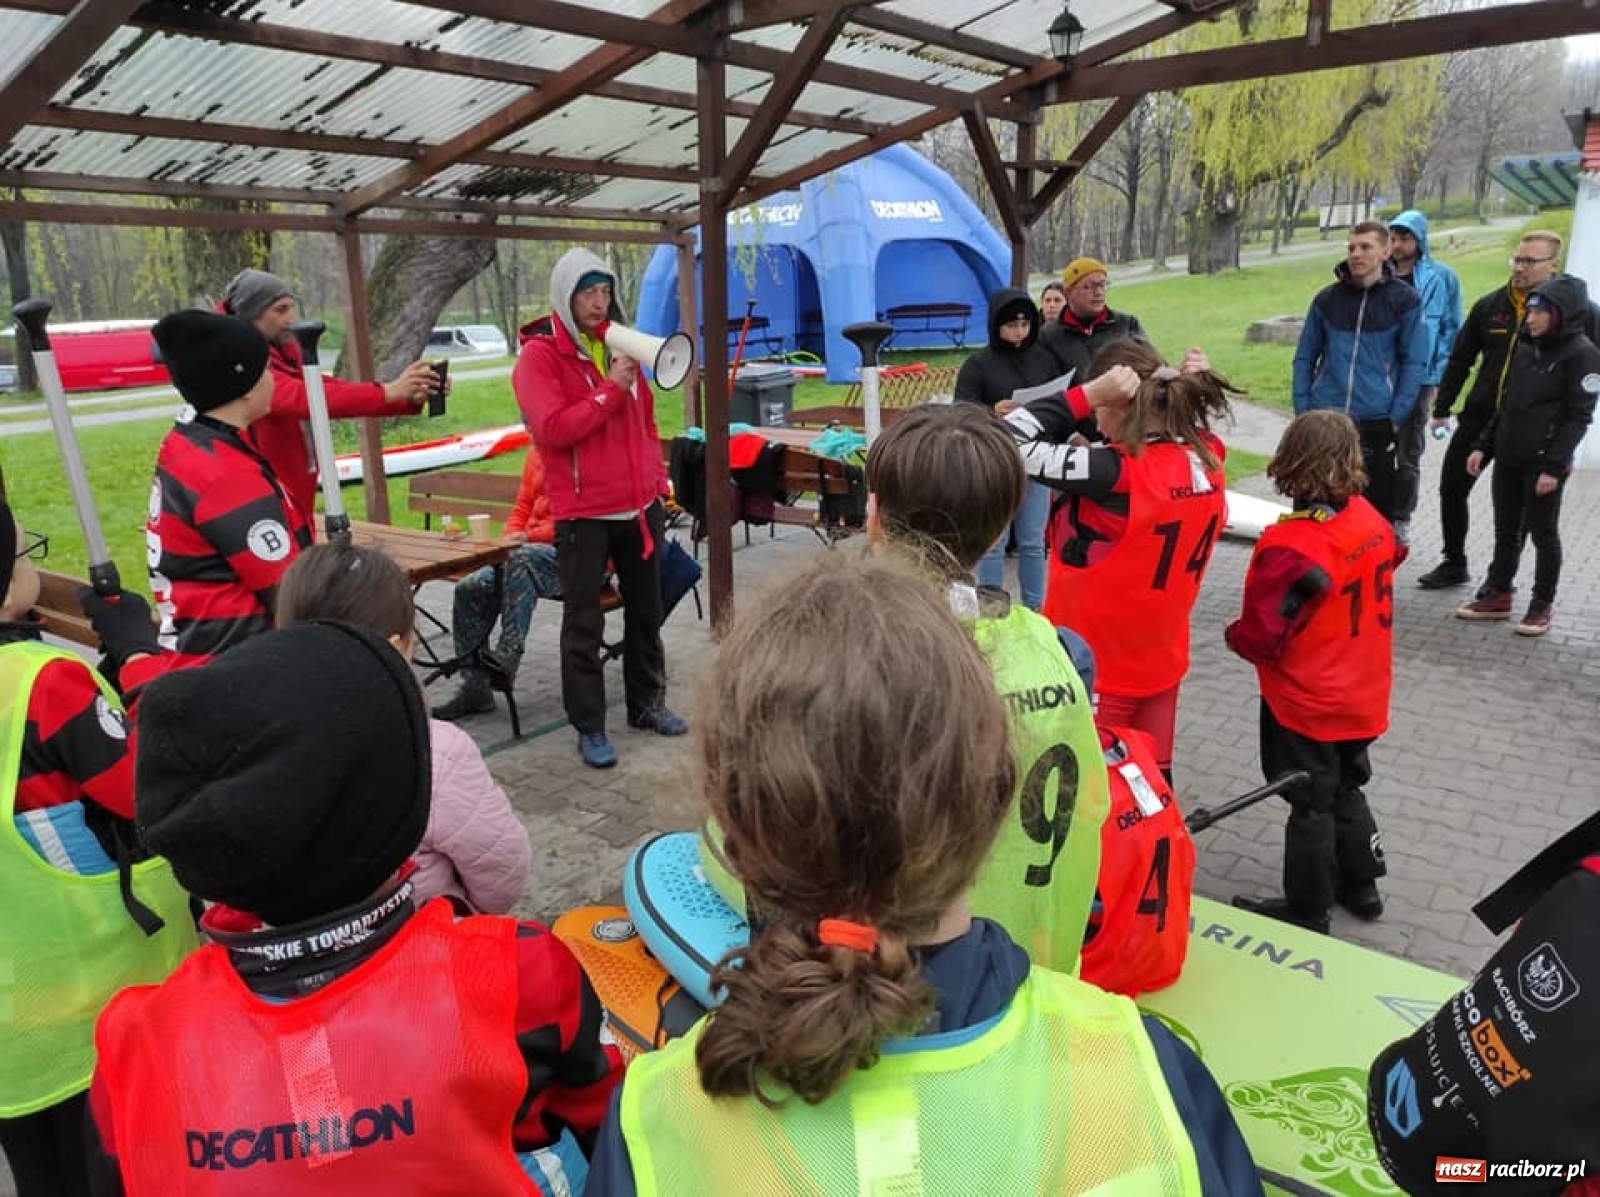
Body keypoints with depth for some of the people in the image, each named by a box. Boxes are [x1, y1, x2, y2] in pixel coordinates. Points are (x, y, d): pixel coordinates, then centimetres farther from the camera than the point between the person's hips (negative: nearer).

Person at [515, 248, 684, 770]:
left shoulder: (618, 345, 12)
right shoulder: (538, 355, -8)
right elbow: (552, 428, -21)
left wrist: (657, 481, 13)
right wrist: (610, 388, -20)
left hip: (639, 506, 7)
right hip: (582, 513, -6)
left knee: (646, 612, 15)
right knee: (584, 624, 0)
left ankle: (647, 703, 30)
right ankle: (589, 728, 9)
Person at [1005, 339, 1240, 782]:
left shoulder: (1116, 473, -27)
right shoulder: (1205, 459, -6)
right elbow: (1200, 420, 19)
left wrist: (1087, 394, -25)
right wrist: (1192, 383, -1)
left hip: (1096, 669, -7)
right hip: (1161, 661, 7)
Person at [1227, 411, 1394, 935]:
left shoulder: (1290, 547, -29)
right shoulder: (1373, 521, -5)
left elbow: (1260, 639, -23)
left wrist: (1233, 634, -3)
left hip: (1307, 705, -7)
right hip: (1362, 695, 7)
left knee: (1310, 806, 9)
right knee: (1347, 790, 25)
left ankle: (1307, 910, 25)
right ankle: (1360, 886, 40)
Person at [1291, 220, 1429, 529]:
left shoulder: (1405, 301, 1)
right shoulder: (1327, 299, 7)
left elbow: (1414, 362, 0)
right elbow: (1305, 358, 10)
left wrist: (1396, 416, -7)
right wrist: (1302, 410, 2)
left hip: (1376, 423, -2)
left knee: (1378, 507, 4)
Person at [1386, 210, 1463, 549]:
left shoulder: (1441, 277, -1)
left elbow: (1451, 330, 1)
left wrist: (1437, 379, -6)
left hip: (1417, 380, -2)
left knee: (1408, 456, 6)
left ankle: (1400, 520, 18)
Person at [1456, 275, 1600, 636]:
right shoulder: (1525, 347, 11)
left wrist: (1554, 466, -19)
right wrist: (1482, 446, 11)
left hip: (1544, 463, -6)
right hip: (1508, 458, 6)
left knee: (1543, 533, 5)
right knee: (1506, 531, 13)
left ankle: (1542, 605, 16)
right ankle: (1497, 595, 24)